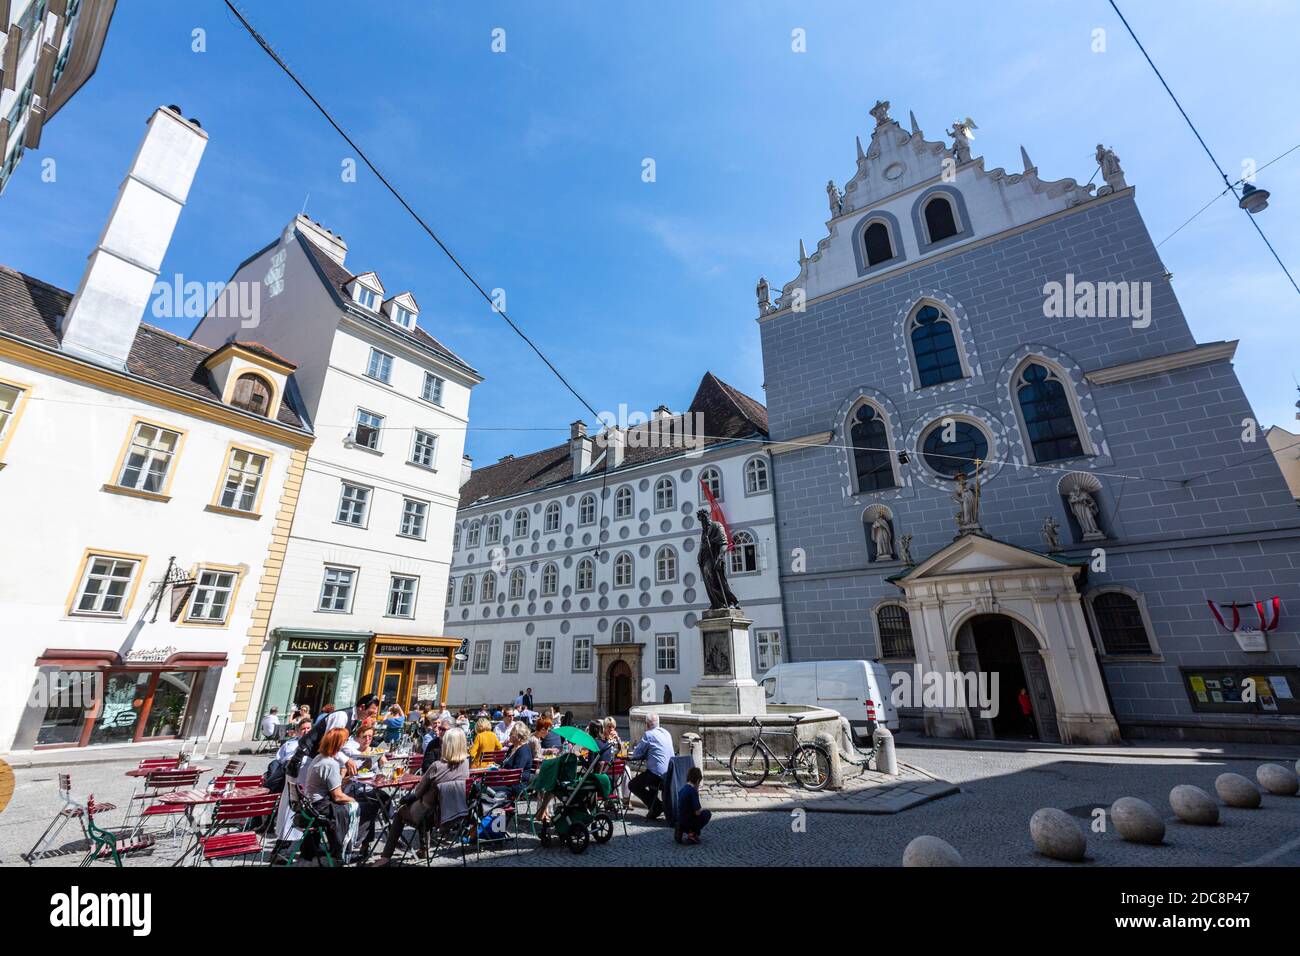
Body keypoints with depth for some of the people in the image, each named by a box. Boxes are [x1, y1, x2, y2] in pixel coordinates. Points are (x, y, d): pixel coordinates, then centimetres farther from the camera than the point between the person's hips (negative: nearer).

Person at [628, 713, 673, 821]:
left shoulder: (648, 734, -9)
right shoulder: (666, 733, 14)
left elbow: (636, 753, -2)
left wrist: (635, 747, 18)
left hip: (658, 773, -8)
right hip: (670, 773, 8)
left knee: (633, 785, 8)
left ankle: (657, 805, 0)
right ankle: (654, 805, 25)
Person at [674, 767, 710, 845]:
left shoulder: (682, 789, 6)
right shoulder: (693, 791, -20)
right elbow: (697, 812, -18)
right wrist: (702, 809, 2)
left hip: (680, 820, 8)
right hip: (687, 821, -8)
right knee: (707, 814, 10)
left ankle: (681, 830, 13)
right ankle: (692, 835, 0)